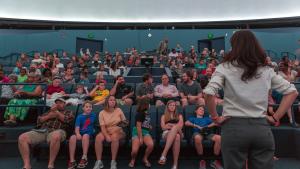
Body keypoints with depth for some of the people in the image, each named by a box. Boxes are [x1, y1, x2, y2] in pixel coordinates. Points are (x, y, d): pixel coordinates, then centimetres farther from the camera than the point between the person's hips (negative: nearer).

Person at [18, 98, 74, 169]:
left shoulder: (68, 112, 24)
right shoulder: (49, 112, 35)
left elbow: (68, 120, 1)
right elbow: (39, 120, 18)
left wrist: (57, 113, 2)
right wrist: (49, 116, 3)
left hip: (56, 131, -5)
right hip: (42, 131, 5)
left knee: (56, 136, -42)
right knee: (22, 138, -18)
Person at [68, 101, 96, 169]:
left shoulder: (93, 115, 11)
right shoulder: (79, 117, 6)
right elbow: (77, 127, -8)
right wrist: (77, 133, -27)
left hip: (89, 133, -1)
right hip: (80, 133, 1)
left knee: (85, 136, -37)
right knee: (72, 137, -32)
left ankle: (84, 158, -32)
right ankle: (72, 160, -28)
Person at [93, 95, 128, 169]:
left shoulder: (118, 110, 2)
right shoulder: (102, 113, -1)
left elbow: (125, 122, 9)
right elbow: (102, 127, -9)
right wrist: (107, 136, -24)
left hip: (118, 131, -1)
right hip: (106, 132, 1)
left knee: (114, 137, -36)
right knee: (98, 137, -30)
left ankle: (113, 161, -26)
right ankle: (99, 161, -22)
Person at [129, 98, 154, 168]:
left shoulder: (147, 113, 14)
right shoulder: (139, 113, -8)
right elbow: (138, 126, -12)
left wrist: (149, 126, 17)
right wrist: (140, 138, -15)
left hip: (145, 132, 5)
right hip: (137, 132, -5)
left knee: (151, 145, -27)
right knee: (134, 150, -25)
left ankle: (145, 159, 1)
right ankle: (133, 160, 12)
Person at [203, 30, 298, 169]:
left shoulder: (225, 67, -3)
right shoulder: (266, 70, 10)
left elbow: (209, 93, -16)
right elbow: (292, 92, 13)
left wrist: (215, 117, -4)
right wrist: (276, 117, 10)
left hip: (234, 127, -3)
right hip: (262, 128, 4)